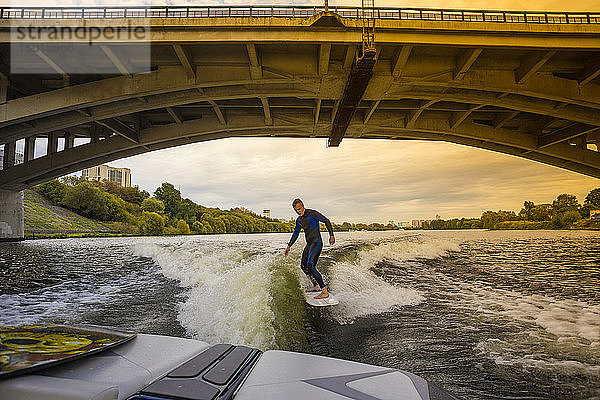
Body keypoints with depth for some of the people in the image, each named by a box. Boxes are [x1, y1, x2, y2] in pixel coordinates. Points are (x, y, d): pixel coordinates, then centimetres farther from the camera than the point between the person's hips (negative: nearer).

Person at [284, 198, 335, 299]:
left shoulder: (312, 214, -10)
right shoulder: (299, 220, 13)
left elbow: (326, 221, -9)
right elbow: (295, 234, 24)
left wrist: (331, 235, -17)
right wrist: (289, 246, 22)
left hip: (316, 243, -9)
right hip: (309, 244, 9)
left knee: (310, 266, -22)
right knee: (303, 266, 17)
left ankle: (325, 292, -23)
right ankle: (316, 286, 33)